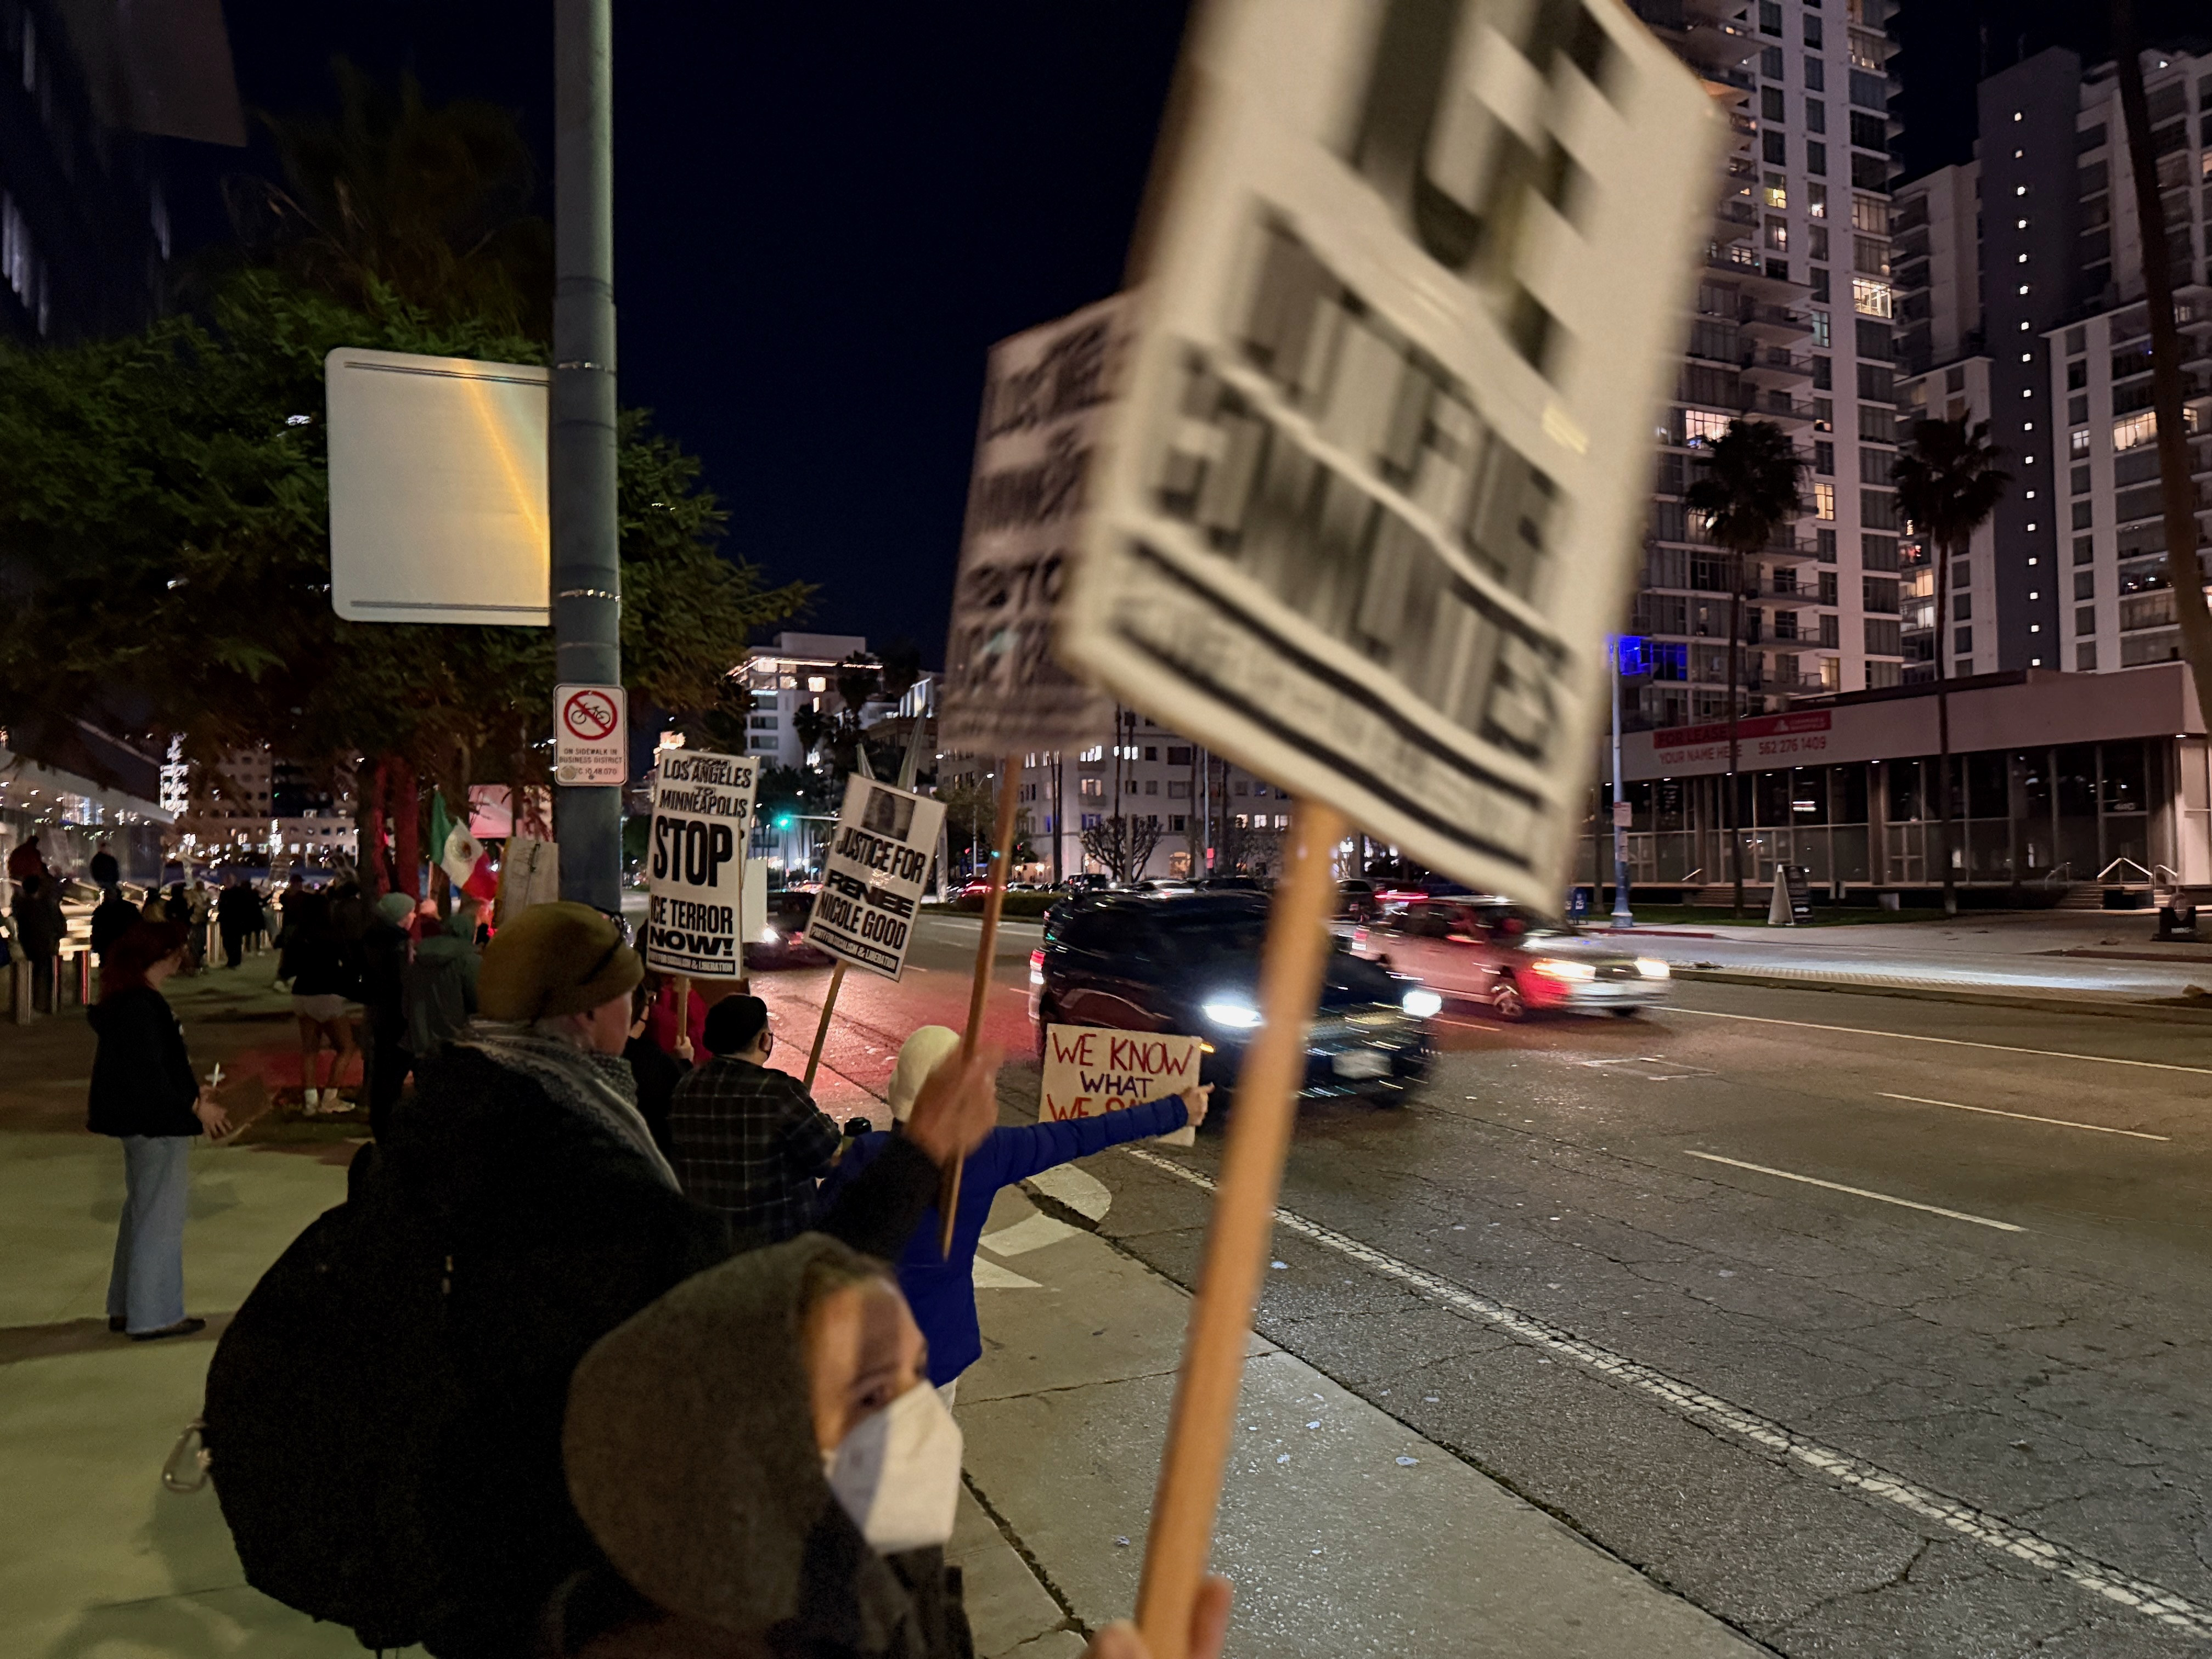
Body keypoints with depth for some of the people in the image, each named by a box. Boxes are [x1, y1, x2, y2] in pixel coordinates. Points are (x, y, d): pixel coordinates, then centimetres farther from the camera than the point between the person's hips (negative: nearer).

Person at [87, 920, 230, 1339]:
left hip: (139, 1122, 11)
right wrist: (196, 1106, -18)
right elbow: (148, 1075, -24)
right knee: (160, 1217, -1)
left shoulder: (125, 1000, 10)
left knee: (140, 1211, 19)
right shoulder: (143, 1006, -21)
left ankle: (126, 1307, 29)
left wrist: (192, 1092, 19)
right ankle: (154, 1315, 7)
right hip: (156, 1125, -11)